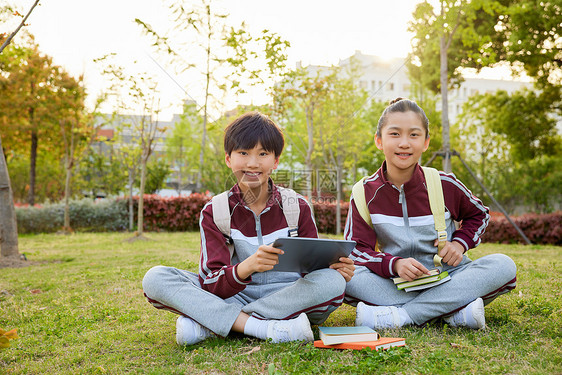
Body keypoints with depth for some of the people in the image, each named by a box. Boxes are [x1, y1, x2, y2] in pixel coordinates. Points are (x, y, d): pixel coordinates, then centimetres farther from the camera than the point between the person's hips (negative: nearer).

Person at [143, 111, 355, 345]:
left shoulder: (297, 207, 1)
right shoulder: (214, 212, -2)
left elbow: (313, 267, 5)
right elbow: (213, 286, -11)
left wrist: (335, 268, -20)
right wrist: (246, 267, -34)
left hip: (290, 298, 1)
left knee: (332, 281, -31)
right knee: (155, 278, -18)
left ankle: (205, 323, -26)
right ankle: (259, 326, -31)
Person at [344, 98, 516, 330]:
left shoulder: (445, 185, -3)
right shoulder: (365, 193, -5)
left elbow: (479, 215, 16)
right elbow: (357, 249, -8)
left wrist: (460, 242, -4)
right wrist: (395, 264, -26)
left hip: (446, 277, 2)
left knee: (504, 266, -25)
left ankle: (400, 315, -32)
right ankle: (454, 310, -28)